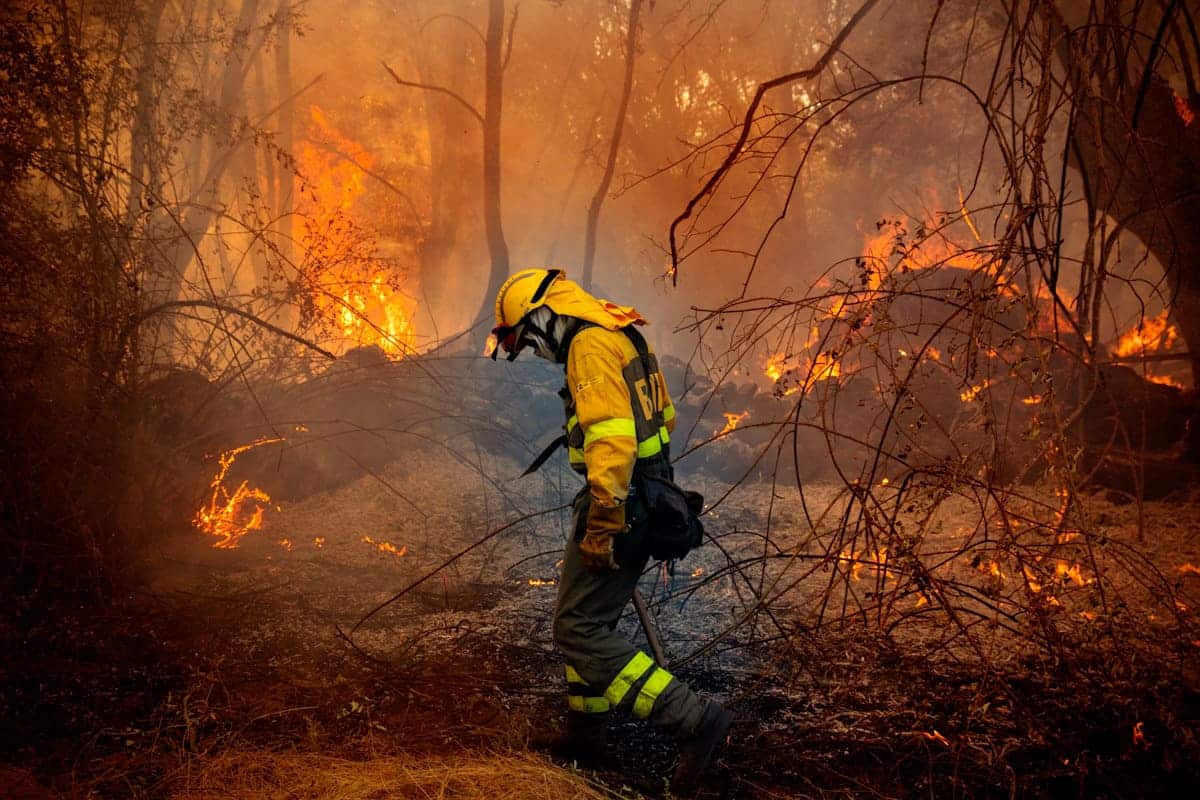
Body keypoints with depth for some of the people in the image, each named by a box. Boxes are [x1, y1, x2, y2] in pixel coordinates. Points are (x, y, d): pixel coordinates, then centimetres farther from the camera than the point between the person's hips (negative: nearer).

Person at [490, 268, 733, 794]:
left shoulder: (591, 343, -17)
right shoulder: (620, 337, 16)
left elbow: (611, 438, -27)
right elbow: (664, 418, 28)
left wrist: (601, 527, -27)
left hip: (618, 502, -11)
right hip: (642, 497, 11)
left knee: (579, 631, -8)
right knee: (584, 621, 21)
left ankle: (695, 720, -12)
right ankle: (585, 736, 33)